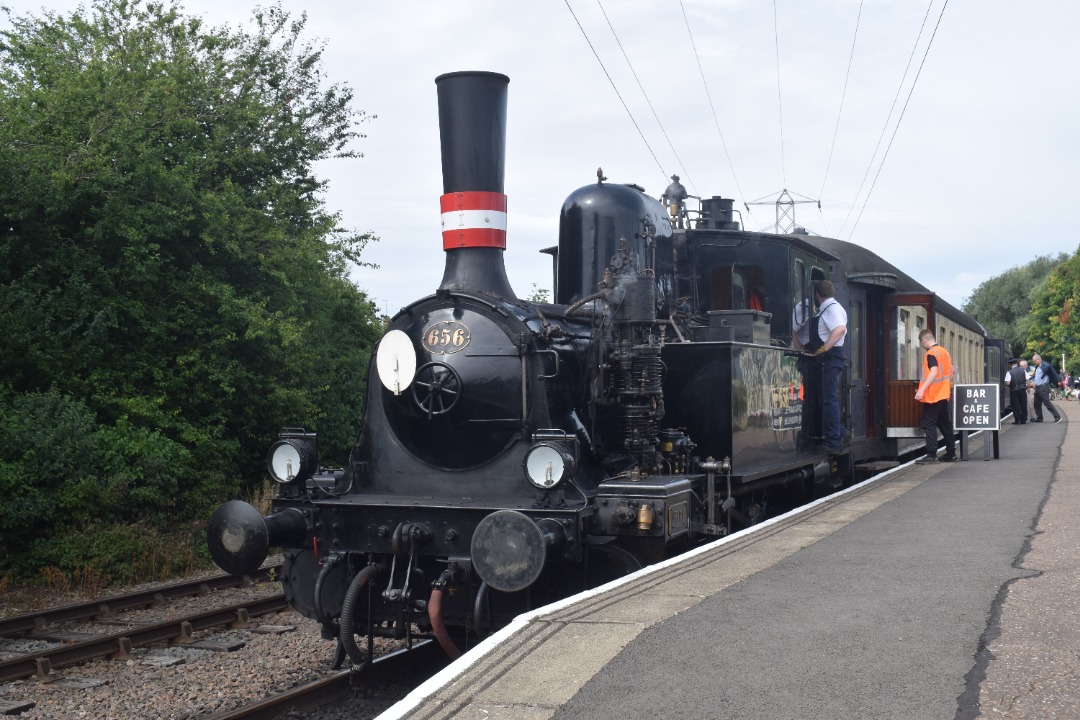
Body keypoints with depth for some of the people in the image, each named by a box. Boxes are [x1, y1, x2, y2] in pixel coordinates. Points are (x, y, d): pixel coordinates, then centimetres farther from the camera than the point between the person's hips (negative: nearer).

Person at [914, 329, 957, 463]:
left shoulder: (931, 353, -14)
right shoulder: (944, 352, 13)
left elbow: (933, 372, -25)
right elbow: (949, 373, 20)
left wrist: (922, 390, -29)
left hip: (933, 396, -9)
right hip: (943, 395, 9)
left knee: (929, 424, -6)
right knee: (945, 423, 12)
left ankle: (931, 454, -10)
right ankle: (951, 453, 15)